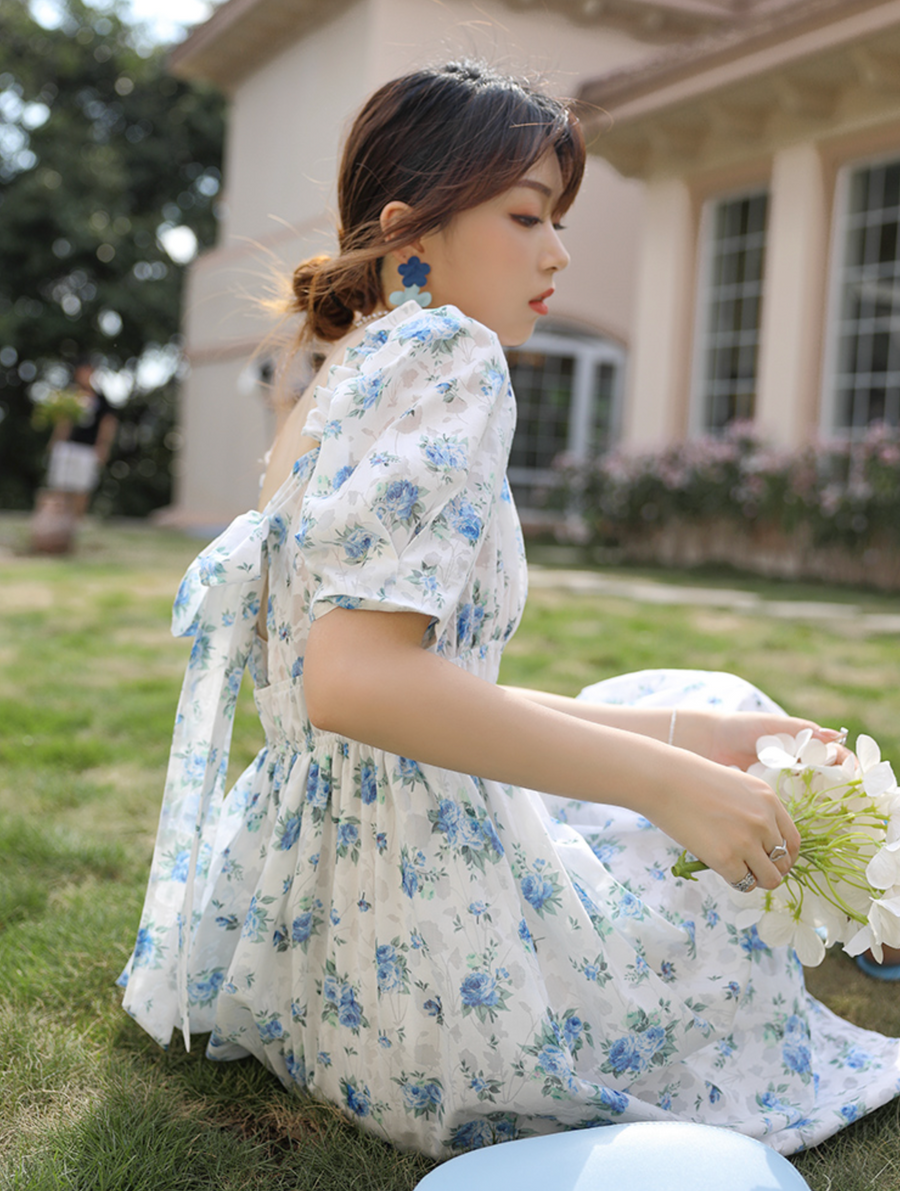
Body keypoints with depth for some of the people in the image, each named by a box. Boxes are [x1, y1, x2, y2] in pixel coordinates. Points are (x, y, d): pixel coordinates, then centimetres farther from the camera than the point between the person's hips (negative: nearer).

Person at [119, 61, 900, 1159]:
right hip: (425, 924, -9)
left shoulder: (339, 388, 12)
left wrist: (689, 735, 7)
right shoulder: (446, 356, -18)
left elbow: (441, 687, 11)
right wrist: (673, 779, -25)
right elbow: (355, 679, -32)